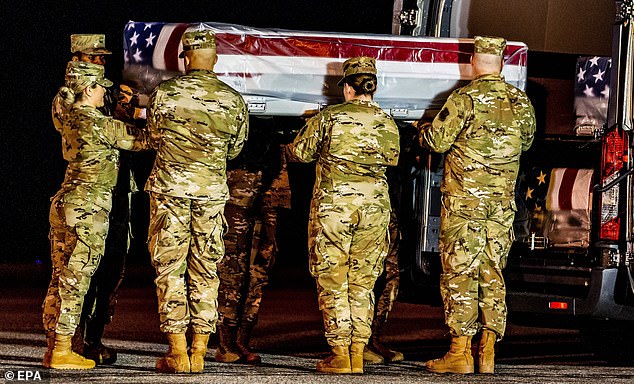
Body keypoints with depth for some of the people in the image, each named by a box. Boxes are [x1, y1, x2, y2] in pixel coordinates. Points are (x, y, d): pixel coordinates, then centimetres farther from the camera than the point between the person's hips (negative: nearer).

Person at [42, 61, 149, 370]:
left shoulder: (71, 119, 11)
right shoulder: (98, 124, -14)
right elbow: (142, 140, -8)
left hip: (65, 204, 9)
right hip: (88, 208, -9)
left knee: (60, 279, 10)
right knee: (74, 280, -5)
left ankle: (54, 349, 15)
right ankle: (62, 351, -2)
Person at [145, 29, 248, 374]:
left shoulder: (165, 93, -4)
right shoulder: (234, 101, 2)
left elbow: (154, 140, 9)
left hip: (170, 186, -2)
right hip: (212, 190, 2)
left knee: (169, 268, 2)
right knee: (205, 271, 9)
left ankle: (177, 353, -1)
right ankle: (198, 353, 8)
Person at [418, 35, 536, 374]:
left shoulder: (465, 99, -11)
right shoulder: (520, 102, 6)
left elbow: (437, 141, -10)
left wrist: (426, 129, 13)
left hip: (464, 197, -5)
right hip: (503, 200, 5)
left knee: (459, 271, -2)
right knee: (492, 273, 10)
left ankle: (460, 352, -4)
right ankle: (488, 352, 9)